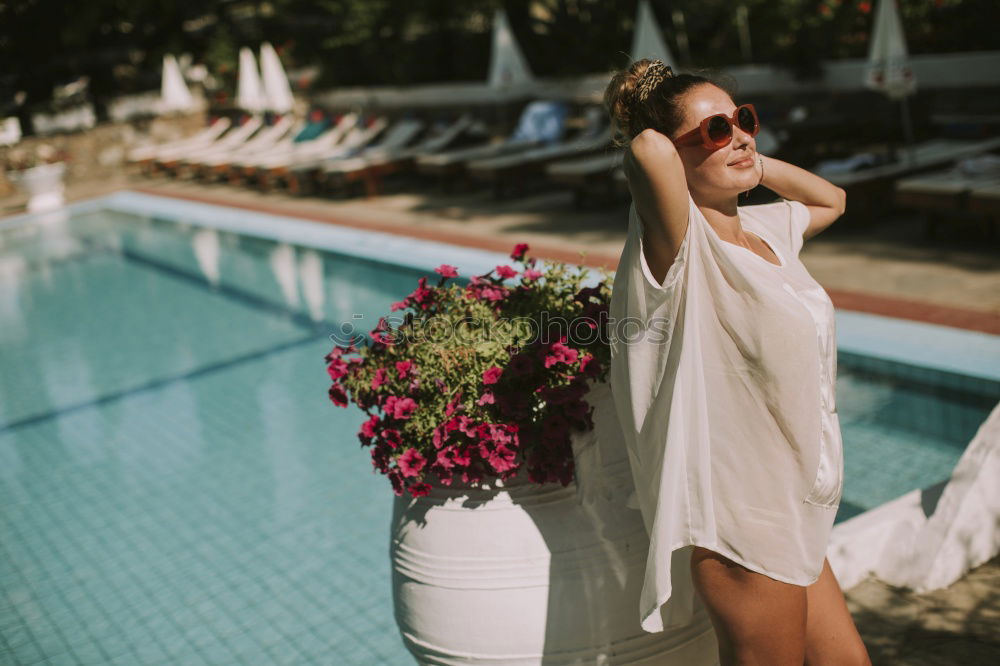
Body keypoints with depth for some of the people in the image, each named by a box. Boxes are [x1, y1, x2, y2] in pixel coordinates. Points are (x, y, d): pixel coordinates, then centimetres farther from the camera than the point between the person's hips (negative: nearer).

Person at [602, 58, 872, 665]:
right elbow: (647, 149, -40)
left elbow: (831, 199, 28)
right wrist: (654, 144, -15)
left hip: (789, 512, 9)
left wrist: (754, 162, 11)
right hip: (739, 521, -9)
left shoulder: (767, 228, 7)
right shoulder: (679, 244, -19)